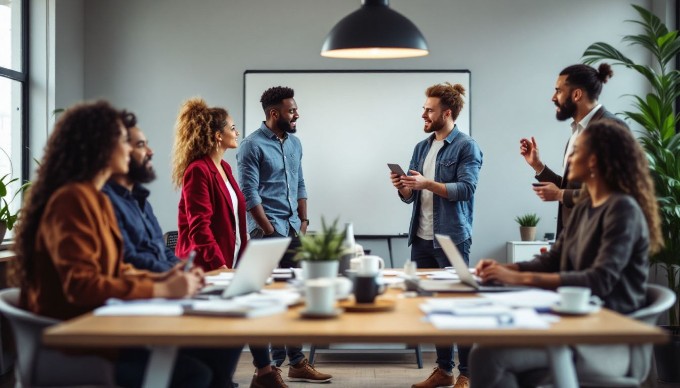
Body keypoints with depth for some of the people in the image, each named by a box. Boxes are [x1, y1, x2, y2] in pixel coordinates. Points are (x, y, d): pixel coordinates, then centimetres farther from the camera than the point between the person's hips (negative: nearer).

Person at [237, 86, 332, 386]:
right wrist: (269, 231, -14)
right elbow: (250, 194, -13)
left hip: (294, 230, 7)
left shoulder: (294, 143, 12)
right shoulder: (252, 145, -10)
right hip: (268, 230, -7)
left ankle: (296, 362, 18)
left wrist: (303, 221, 9)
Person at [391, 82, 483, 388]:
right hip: (422, 238, 7)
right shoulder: (422, 147, 15)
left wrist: (427, 184, -23)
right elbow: (410, 197, 15)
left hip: (452, 238, -7)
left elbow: (465, 188, -16)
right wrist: (403, 186, -6)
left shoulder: (466, 147, -5)